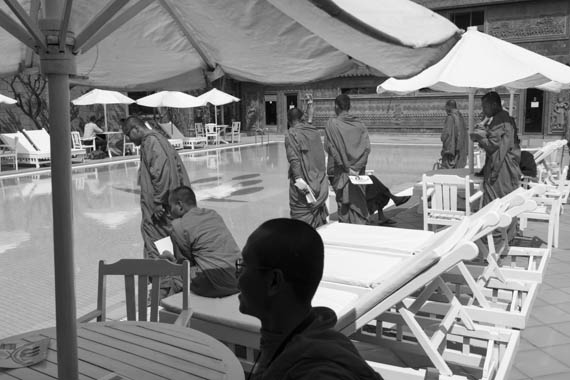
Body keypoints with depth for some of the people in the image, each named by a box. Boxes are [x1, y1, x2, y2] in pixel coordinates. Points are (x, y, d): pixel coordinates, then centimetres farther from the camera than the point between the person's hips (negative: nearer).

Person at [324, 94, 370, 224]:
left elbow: (329, 148, -10)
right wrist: (357, 167, -6)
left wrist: (346, 168, -7)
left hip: (340, 171, -3)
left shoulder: (332, 124, -6)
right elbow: (367, 147, -3)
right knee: (358, 204, 7)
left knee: (344, 205, 3)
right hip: (357, 172, 3)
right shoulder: (359, 124, 5)